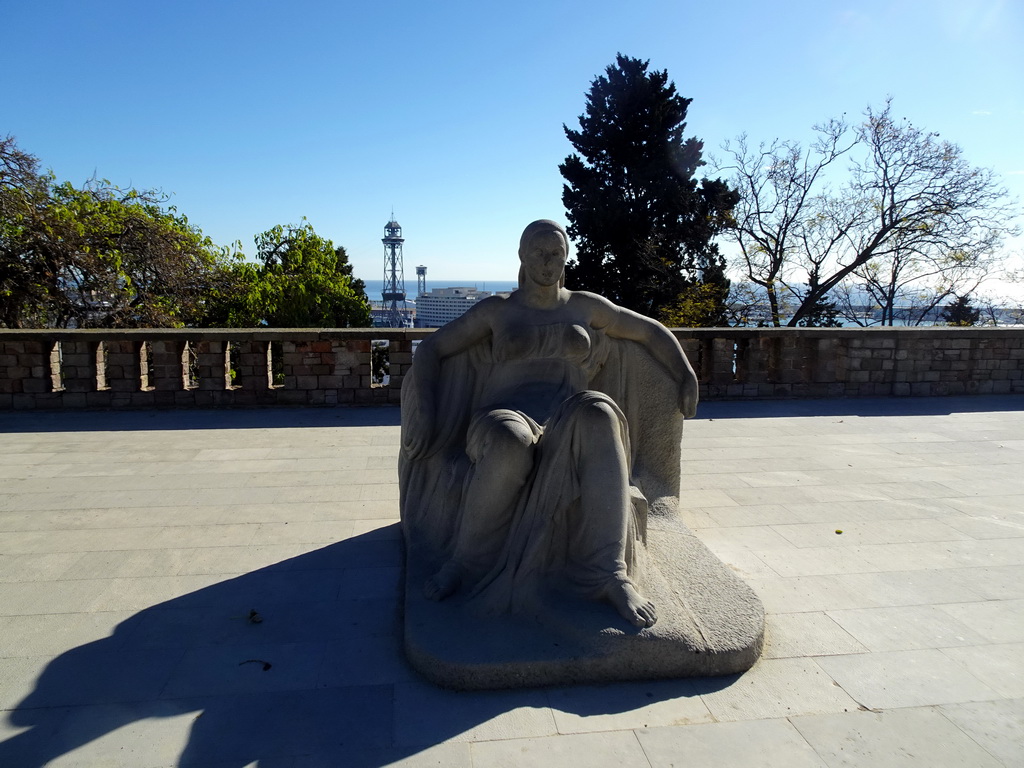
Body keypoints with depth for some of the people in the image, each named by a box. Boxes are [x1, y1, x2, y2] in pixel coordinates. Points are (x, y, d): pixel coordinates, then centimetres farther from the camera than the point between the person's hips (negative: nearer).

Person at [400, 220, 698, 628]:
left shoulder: (586, 307, 20)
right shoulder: (496, 310, 16)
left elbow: (653, 332, 27)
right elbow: (431, 348, 13)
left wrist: (687, 379, 13)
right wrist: (424, 412, -3)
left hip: (567, 422, 1)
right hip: (504, 420, -1)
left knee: (598, 412, -38)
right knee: (510, 445, -41)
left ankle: (610, 572, -41)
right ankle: (465, 561, -19)